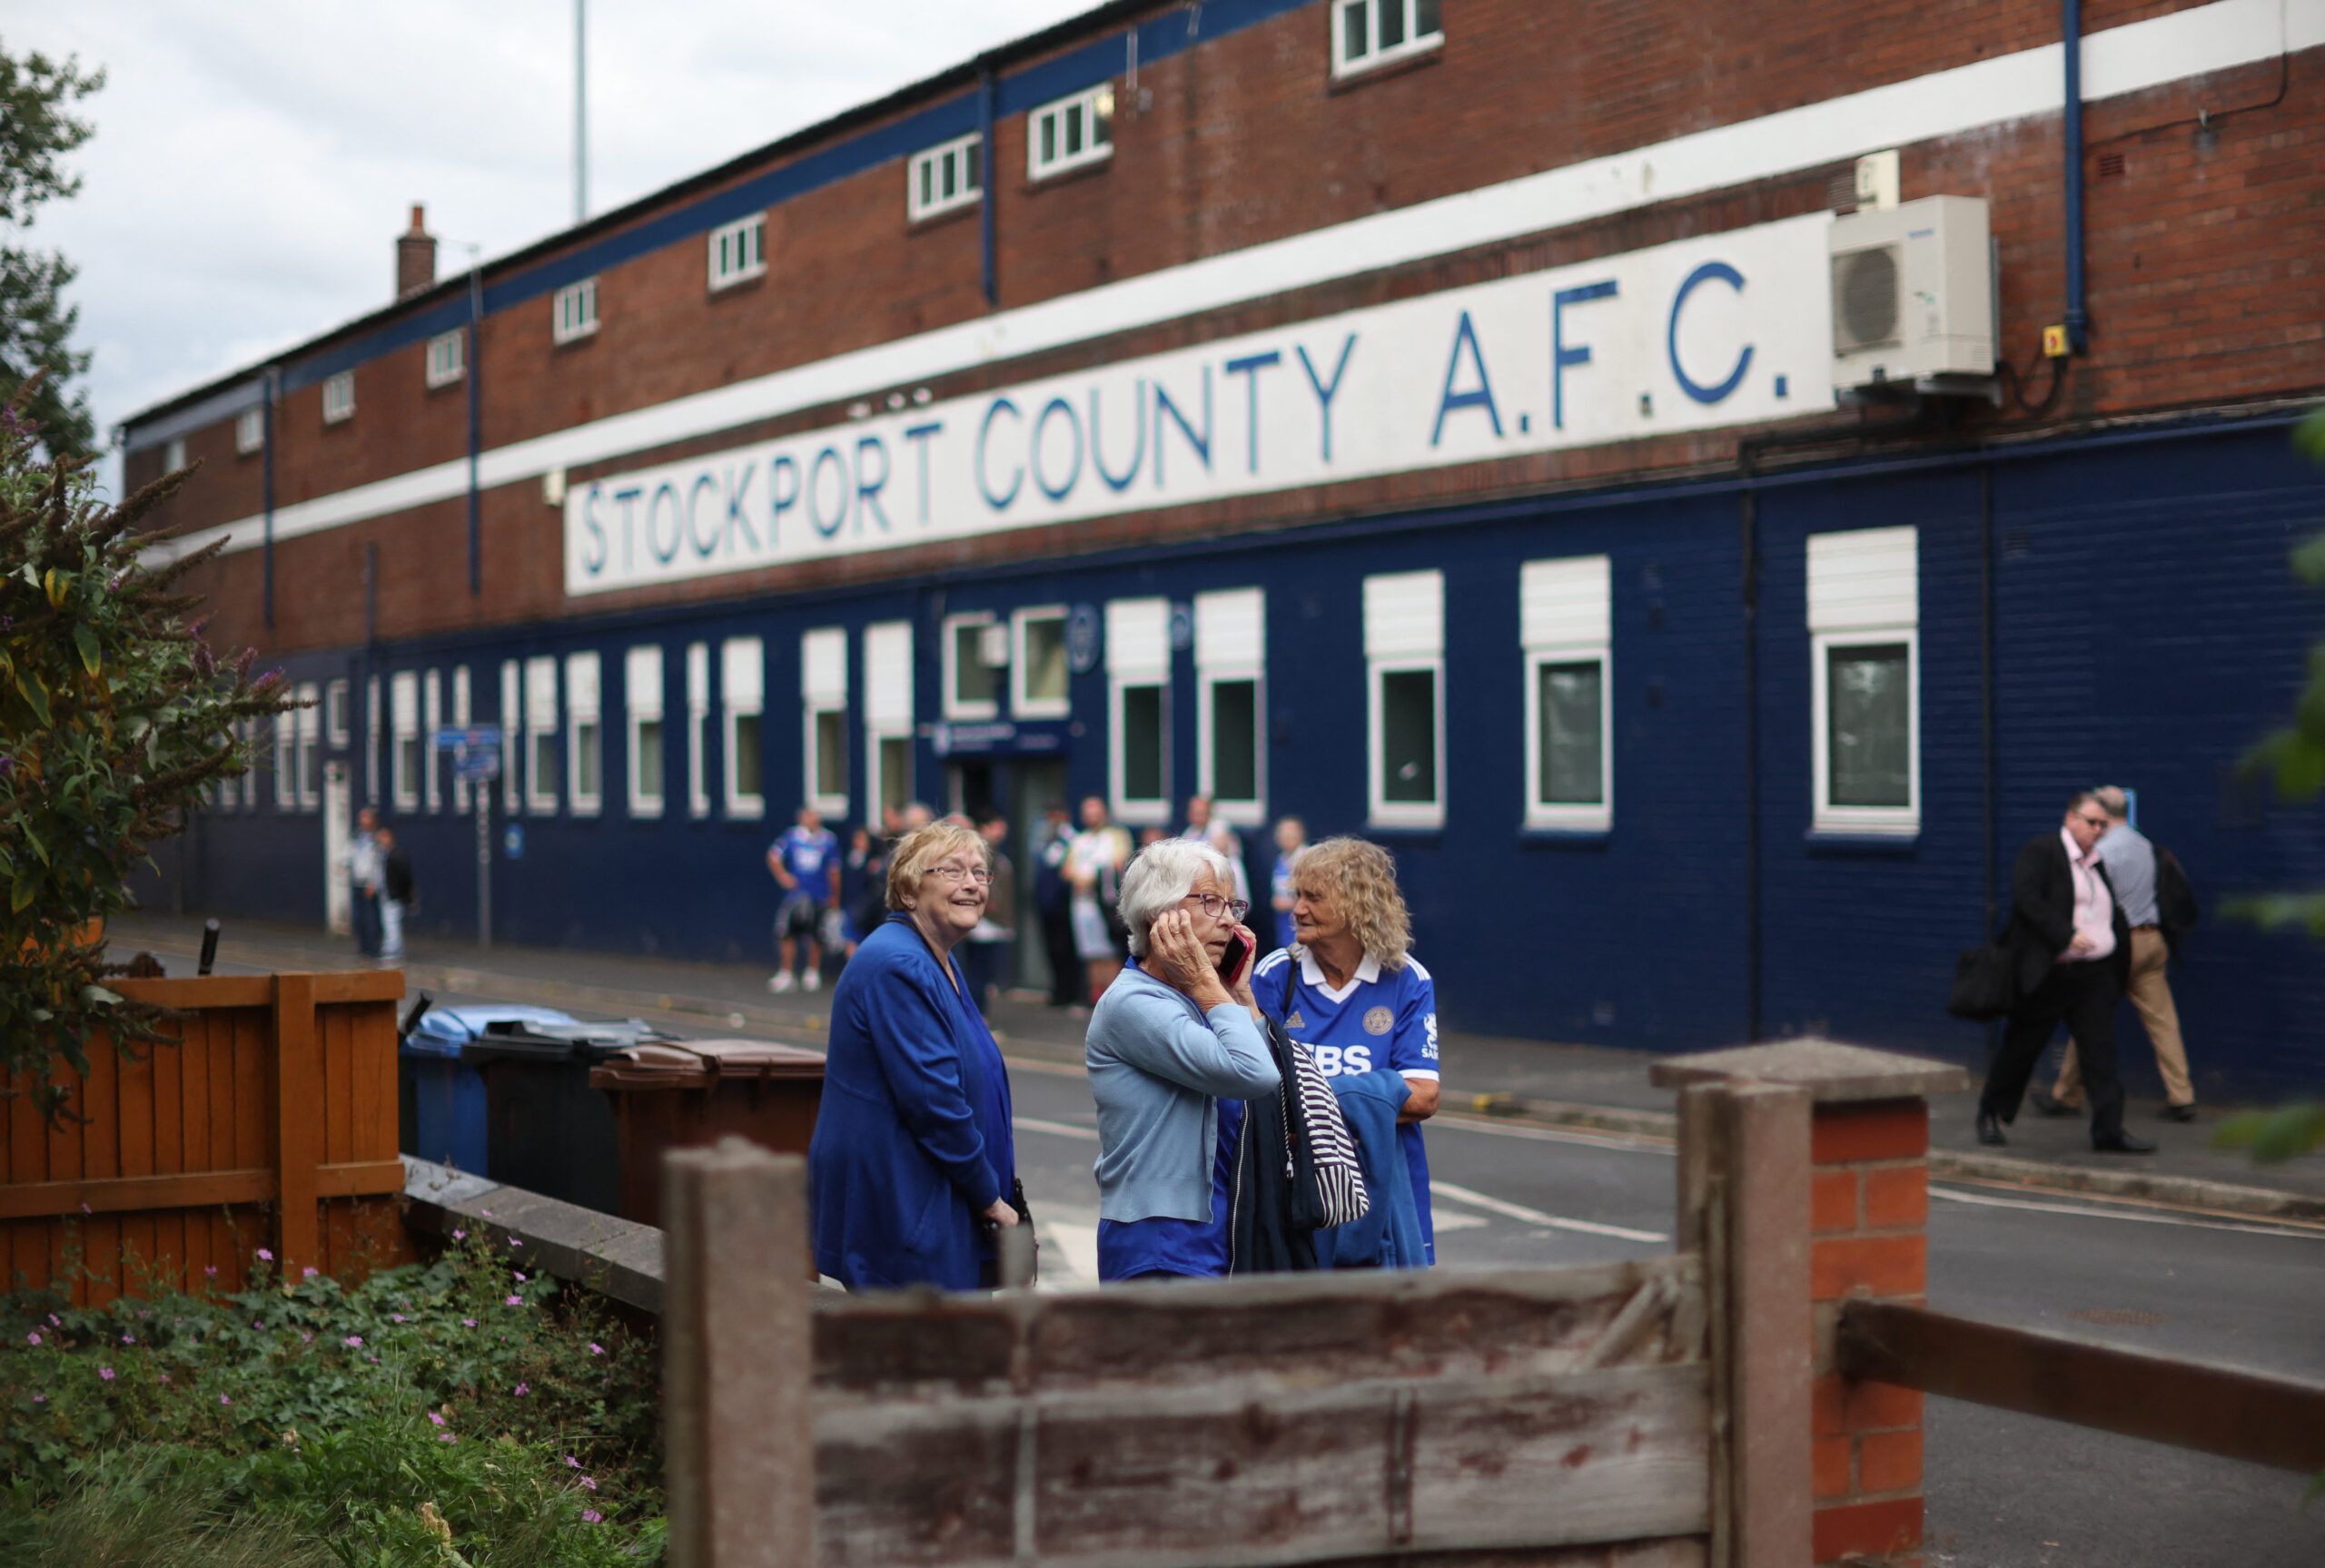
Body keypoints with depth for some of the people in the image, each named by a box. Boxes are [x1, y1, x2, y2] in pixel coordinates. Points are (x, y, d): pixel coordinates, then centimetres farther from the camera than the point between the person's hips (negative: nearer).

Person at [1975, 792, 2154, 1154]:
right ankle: (1990, 1115, 24)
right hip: (2049, 973, -6)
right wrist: (2066, 935, -24)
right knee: (2022, 1046, 6)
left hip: (2095, 974, 6)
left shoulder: (2097, 860, 16)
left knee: (2101, 1050, -4)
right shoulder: (2039, 852, -6)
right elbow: (2025, 898, -19)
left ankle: (2109, 1131, -5)